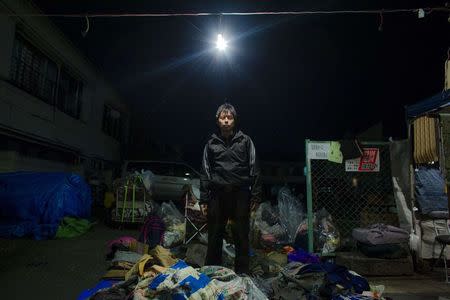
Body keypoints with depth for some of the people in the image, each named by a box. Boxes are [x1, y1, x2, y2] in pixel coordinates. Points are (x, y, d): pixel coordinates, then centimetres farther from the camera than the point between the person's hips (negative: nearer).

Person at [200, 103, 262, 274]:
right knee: (214, 237, 8)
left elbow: (254, 169, 3)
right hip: (217, 195, 2)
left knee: (241, 237, 4)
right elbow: (205, 173, 11)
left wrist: (255, 196, -4)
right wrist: (204, 199, 5)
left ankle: (242, 273, 17)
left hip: (240, 195, -1)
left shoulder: (245, 141, 7)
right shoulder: (211, 144, 12)